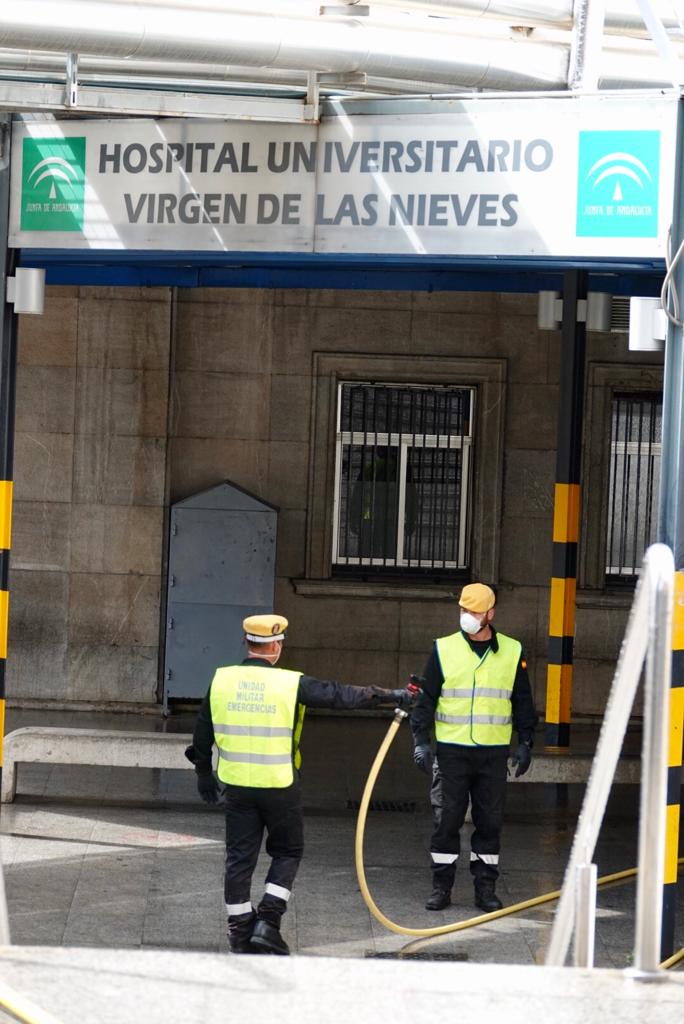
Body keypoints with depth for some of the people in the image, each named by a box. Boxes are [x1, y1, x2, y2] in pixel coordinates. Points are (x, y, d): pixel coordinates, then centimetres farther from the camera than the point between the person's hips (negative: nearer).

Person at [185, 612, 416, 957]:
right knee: (287, 852, 15)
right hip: (279, 786, -3)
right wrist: (392, 696, 5)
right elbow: (340, 695, -5)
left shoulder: (221, 680, 0)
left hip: (236, 784, 3)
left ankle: (240, 930, 14)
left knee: (239, 857, 10)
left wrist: (204, 773, 23)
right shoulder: (291, 684, -10)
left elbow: (203, 733, 9)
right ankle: (268, 921, 4)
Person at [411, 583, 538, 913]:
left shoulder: (512, 652, 6)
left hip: (494, 753, 1)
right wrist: (421, 740, -5)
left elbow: (523, 703, 13)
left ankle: (485, 887, 13)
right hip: (451, 750, -1)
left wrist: (525, 743, 7)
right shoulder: (444, 650, 3)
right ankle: (441, 886, 8)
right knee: (446, 820, 0)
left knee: (490, 821, 5)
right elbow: (426, 698, 4)